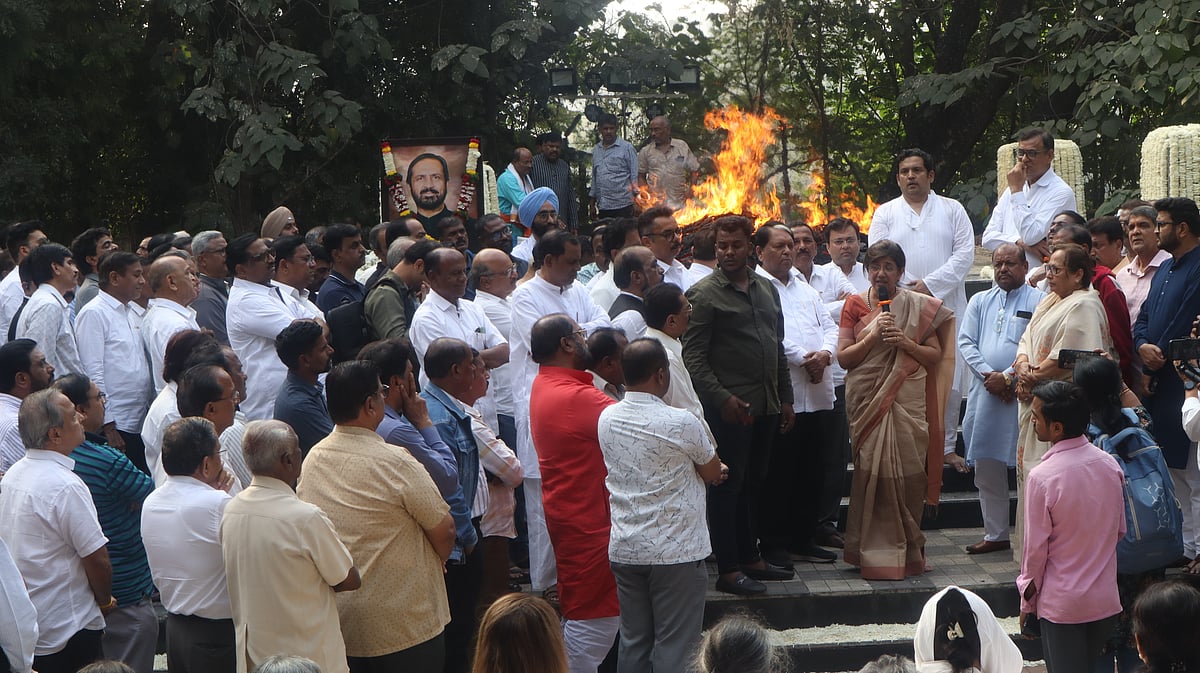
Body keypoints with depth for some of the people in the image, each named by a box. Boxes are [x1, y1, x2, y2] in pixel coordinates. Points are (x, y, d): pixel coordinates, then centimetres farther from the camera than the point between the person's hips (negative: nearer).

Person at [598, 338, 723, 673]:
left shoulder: (607, 418, 2)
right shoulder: (681, 423, -17)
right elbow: (713, 474, -3)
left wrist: (702, 467, 15)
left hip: (625, 549, 6)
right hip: (675, 551, -6)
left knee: (633, 643, 13)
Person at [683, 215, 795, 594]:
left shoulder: (766, 289, 15)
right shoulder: (704, 294, -7)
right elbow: (693, 356, -12)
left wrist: (785, 398, 17)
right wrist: (723, 398, -20)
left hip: (766, 406, 7)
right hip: (729, 407, -7)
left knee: (753, 484, 14)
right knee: (728, 487, -2)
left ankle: (750, 558, 23)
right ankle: (728, 569, 2)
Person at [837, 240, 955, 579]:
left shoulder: (920, 306, 7)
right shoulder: (855, 305, 7)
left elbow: (936, 355, 3)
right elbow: (844, 357, 1)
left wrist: (905, 342, -13)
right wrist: (873, 336, -13)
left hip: (907, 402, 0)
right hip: (868, 402, 0)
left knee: (907, 473, -2)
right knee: (872, 473, -3)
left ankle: (906, 550, 10)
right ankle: (874, 551, 7)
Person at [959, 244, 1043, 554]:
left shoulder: (1038, 301, 1)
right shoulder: (980, 302, 17)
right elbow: (966, 341, 7)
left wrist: (1007, 376, -14)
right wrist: (988, 374, -7)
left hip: (1023, 394, -5)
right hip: (985, 393, 5)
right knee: (986, 468, 7)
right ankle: (995, 534, 17)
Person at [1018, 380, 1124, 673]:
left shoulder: (1042, 477, -21)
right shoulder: (1110, 465, -3)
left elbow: (1036, 548, -13)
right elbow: (1120, 529, 8)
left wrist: (1027, 602, 0)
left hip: (1060, 603, -5)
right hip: (1106, 600, 5)